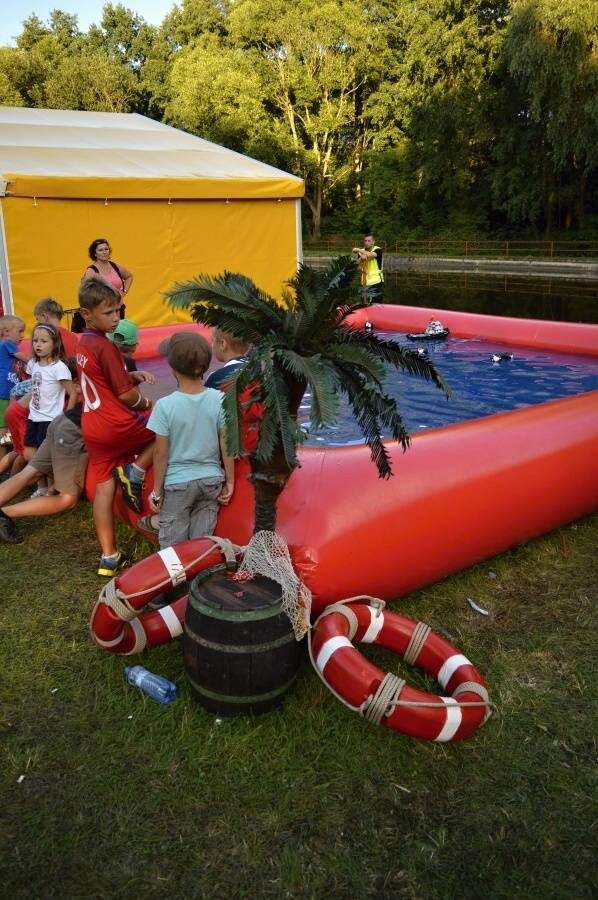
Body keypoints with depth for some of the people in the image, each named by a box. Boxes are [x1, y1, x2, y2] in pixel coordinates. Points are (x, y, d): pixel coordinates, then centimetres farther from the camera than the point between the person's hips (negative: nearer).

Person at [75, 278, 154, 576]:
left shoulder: (83, 343, 10)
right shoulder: (106, 346, -17)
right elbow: (126, 395, -18)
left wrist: (130, 375, 6)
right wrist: (146, 403, 2)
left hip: (92, 427, 8)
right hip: (119, 425, -8)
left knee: (103, 488, 10)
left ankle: (109, 557, 14)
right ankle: (135, 471, 1)